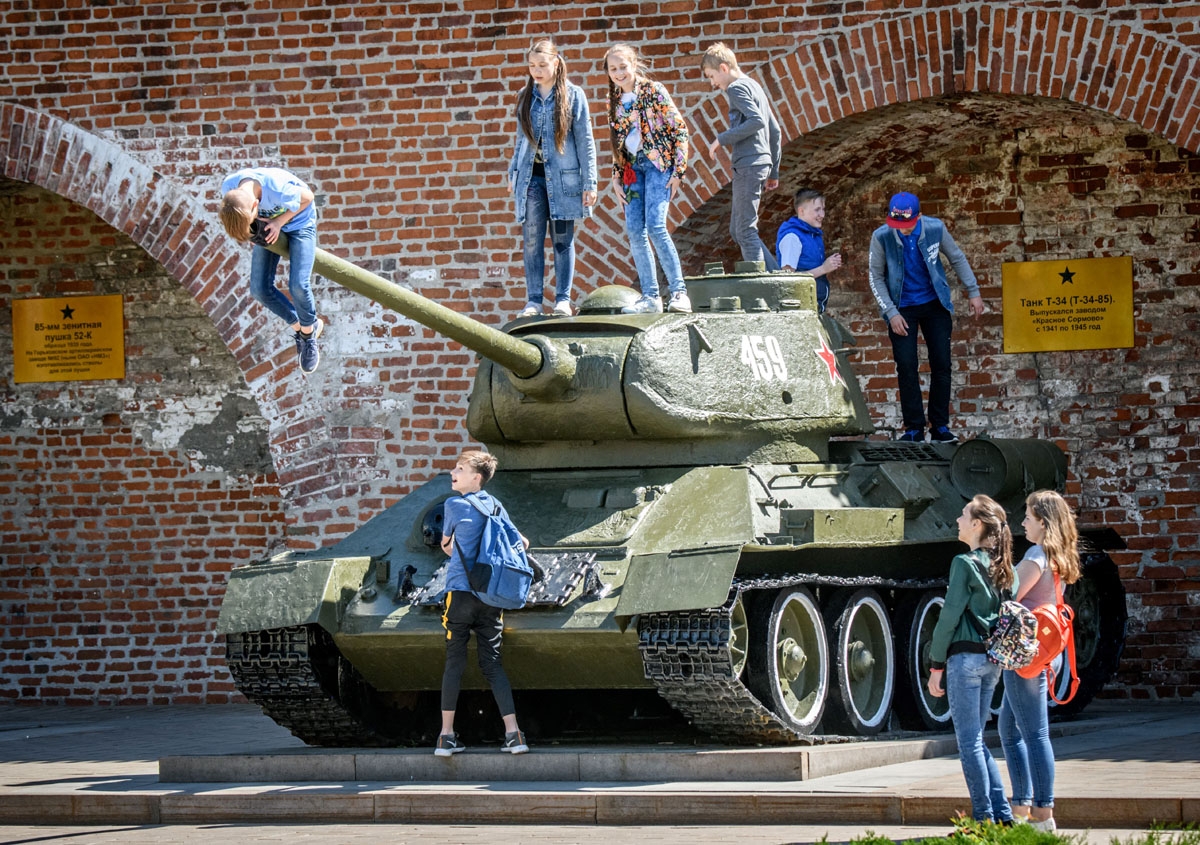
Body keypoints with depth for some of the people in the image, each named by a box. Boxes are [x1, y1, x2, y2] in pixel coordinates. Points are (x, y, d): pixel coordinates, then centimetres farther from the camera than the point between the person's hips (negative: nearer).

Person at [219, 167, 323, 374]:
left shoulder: (279, 191, -42)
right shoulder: (229, 187, -27)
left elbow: (307, 196, -19)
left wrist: (279, 221, -23)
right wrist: (257, 223, -19)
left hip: (299, 222, -5)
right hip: (269, 223, 5)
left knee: (297, 286, -19)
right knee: (260, 289, -6)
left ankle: (308, 331, 11)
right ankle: (299, 326, 19)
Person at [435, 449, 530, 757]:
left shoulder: (454, 505, -2)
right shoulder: (495, 506, 11)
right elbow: (520, 543, 16)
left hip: (460, 592, -4)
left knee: (454, 662, 1)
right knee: (493, 664, 6)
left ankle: (447, 735, -1)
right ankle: (513, 733, -4)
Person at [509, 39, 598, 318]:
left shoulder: (573, 95, -1)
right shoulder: (526, 96, 9)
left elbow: (585, 141, 0)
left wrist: (589, 183, -4)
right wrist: (513, 174, 14)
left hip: (562, 177, -3)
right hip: (531, 177, 3)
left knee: (562, 239, 2)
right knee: (532, 240, -1)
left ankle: (563, 300, 6)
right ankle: (534, 301, 0)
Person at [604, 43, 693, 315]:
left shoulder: (653, 91, -6)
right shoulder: (614, 101, 11)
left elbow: (680, 130, -6)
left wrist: (678, 171, -11)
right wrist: (616, 177, 8)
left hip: (658, 163, -6)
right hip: (632, 168, 6)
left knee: (655, 225, -19)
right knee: (634, 230, -3)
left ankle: (679, 291, -17)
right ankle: (650, 297, 1)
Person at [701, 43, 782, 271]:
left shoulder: (737, 88, -7)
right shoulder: (754, 87, 22)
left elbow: (757, 121, -22)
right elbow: (774, 130, 24)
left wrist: (722, 139, -14)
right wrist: (774, 172, 25)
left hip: (748, 164, -10)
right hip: (762, 163, 10)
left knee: (745, 231, -8)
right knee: (738, 230, 11)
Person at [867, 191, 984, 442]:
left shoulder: (935, 229, -13)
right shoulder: (882, 237, -17)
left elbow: (957, 259, 3)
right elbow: (876, 277, -8)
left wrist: (973, 292, 2)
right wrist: (891, 313, -13)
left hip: (935, 304, 2)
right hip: (902, 308, -1)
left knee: (941, 365, 1)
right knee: (906, 367, -6)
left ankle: (940, 426, 9)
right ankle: (914, 429, 1)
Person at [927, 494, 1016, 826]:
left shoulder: (965, 563, -11)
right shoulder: (1001, 567, 11)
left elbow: (950, 617, -11)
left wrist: (936, 666, -7)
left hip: (966, 657, -8)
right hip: (993, 660, 8)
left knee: (969, 742, -2)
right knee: (976, 740, 15)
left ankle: (985, 818, -3)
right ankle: (1003, 814, 11)